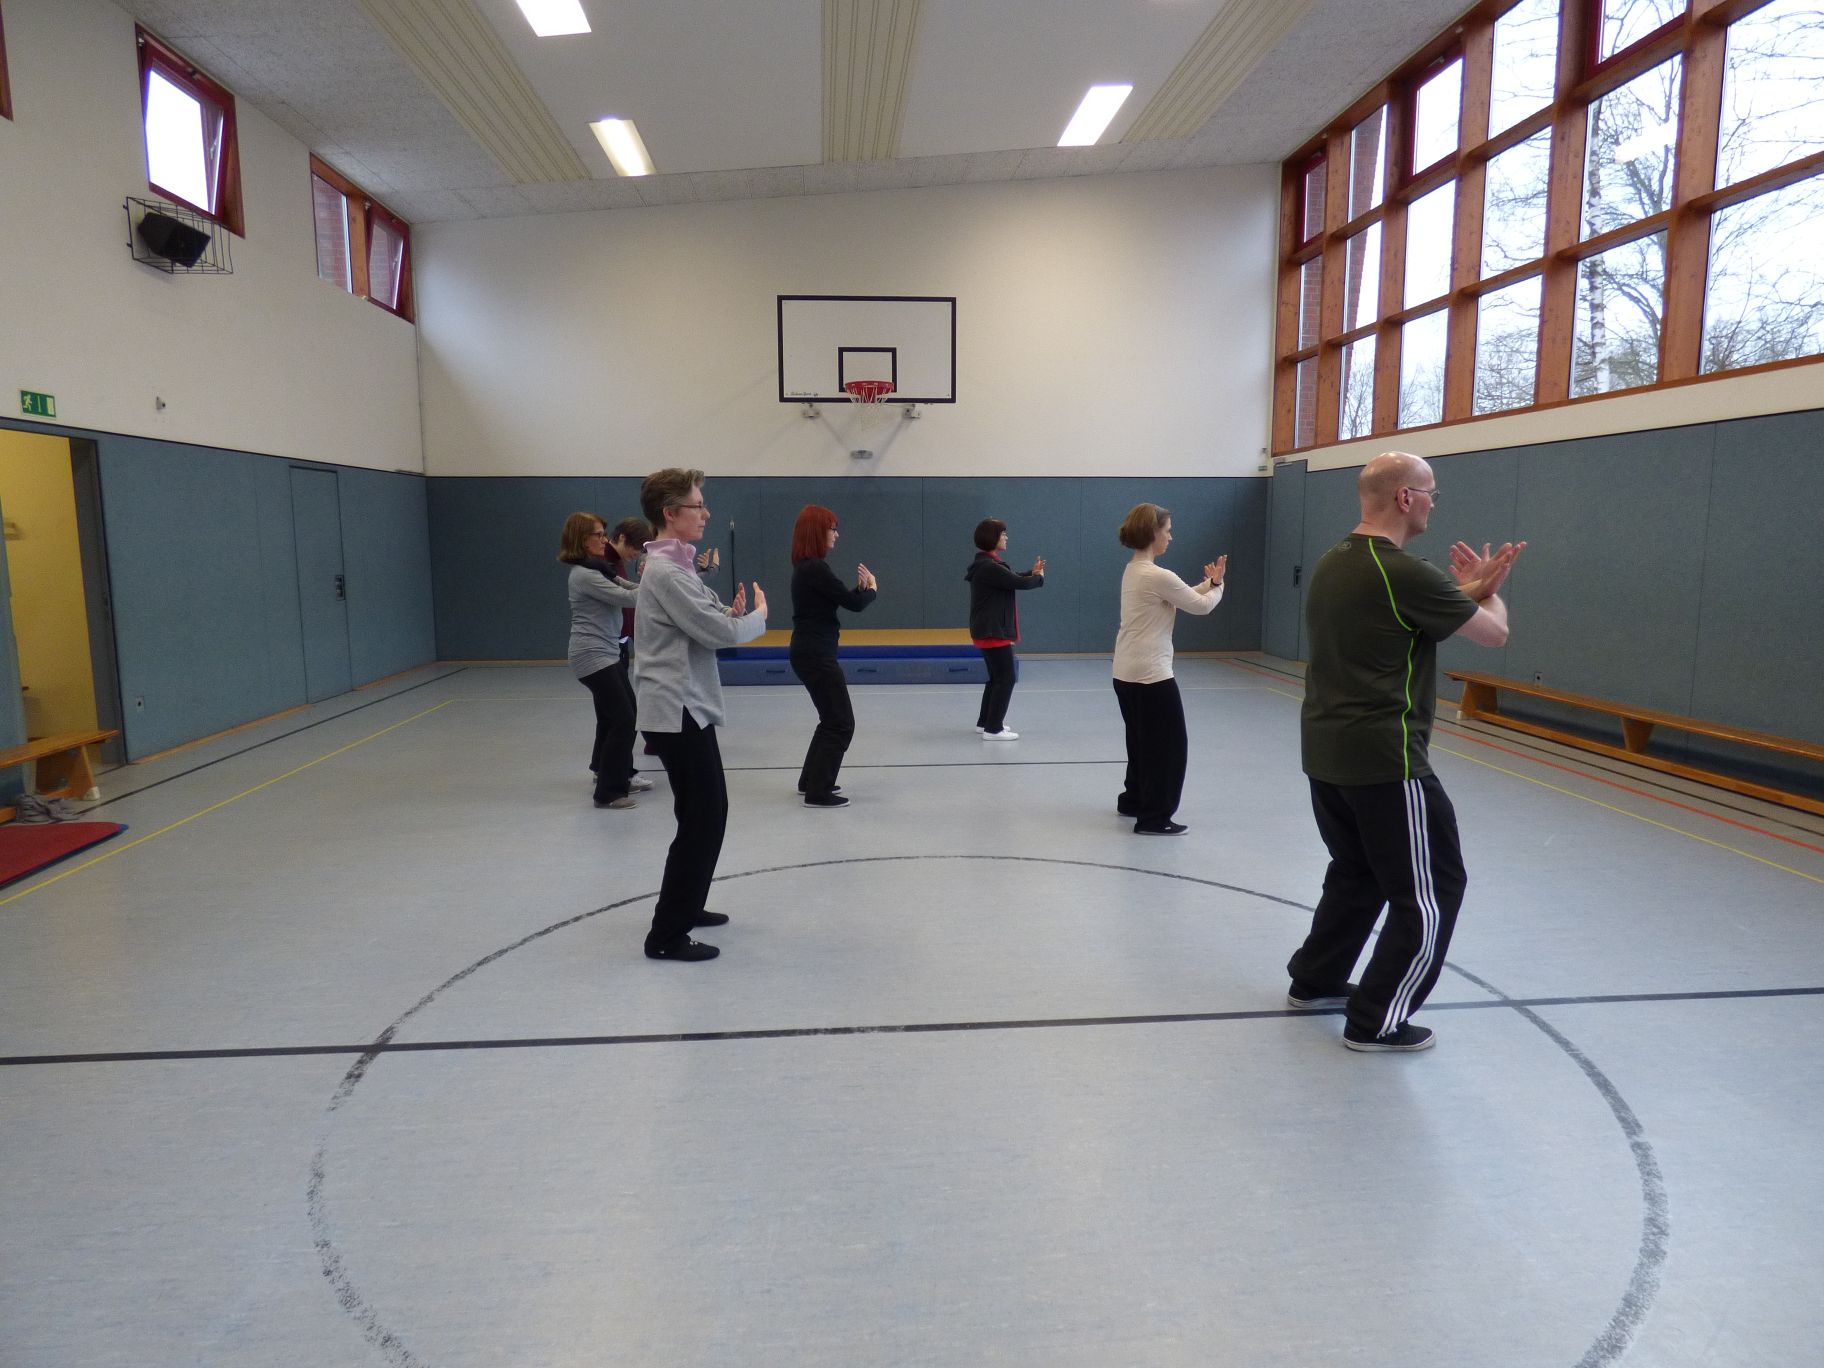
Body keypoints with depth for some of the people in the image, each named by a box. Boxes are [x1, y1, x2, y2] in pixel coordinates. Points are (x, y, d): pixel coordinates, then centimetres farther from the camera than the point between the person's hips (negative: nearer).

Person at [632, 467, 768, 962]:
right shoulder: (665, 573, -18)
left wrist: (733, 614, -2)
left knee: (706, 813, 18)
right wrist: (758, 616, -3)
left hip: (686, 710, 10)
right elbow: (720, 632, -22)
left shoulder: (675, 566, 14)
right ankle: (666, 935, 2)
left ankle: (685, 906, 32)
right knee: (702, 819, -6)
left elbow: (706, 625, 18)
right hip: (678, 714, -10)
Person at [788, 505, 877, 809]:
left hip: (810, 652, 10)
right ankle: (818, 792, 2)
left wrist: (861, 587, 3)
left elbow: (839, 600, 16)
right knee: (841, 723, -3)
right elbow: (853, 603, -16)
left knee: (832, 718, 21)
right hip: (815, 654, -10)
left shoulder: (807, 567, 12)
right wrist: (872, 588, 3)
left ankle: (811, 781, 30)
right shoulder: (815, 568, -18)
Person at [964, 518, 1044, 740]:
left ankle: (984, 722, 27)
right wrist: (1039, 578, 1)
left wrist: (1032, 572, 1)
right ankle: (993, 729, -4)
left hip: (989, 630, 11)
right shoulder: (989, 567, -20)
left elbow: (1012, 579, 18)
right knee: (1006, 677, -6)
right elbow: (1018, 583, -19)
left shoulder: (988, 564, 13)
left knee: (997, 676, 19)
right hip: (993, 631, -11)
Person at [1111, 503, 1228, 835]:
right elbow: (1200, 606, -6)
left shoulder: (1133, 571, 11)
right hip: (1151, 675, -9)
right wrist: (1217, 586, 12)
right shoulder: (1158, 576, -18)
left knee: (1142, 741, 21)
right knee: (1170, 745, 2)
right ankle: (1154, 818, 8)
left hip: (1126, 673, 9)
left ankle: (1133, 800, 34)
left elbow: (1185, 598, 19)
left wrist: (1208, 582, 9)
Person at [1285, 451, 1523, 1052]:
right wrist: (1487, 590, 14)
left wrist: (1467, 587, 15)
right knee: (1433, 889, 6)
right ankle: (1377, 1021, 12)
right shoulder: (1405, 574, -18)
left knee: (1357, 873, 25)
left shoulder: (1332, 563, 9)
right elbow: (1494, 631, -5)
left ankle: (1314, 980, 36)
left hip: (1324, 753, 9)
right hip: (1384, 762, -9)